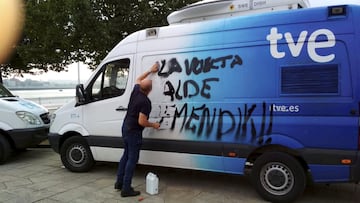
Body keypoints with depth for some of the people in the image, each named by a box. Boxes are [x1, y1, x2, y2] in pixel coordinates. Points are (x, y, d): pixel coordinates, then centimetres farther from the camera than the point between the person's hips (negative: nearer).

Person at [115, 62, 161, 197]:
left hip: (125, 128, 9)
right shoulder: (145, 102, -23)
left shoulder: (135, 91, 1)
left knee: (126, 155, 19)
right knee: (132, 159, -1)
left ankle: (119, 182, 28)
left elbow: (138, 79, 23)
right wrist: (153, 125, -9)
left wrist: (151, 71, 25)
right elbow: (141, 122, -25)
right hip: (134, 132, -9)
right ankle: (126, 189, 4)